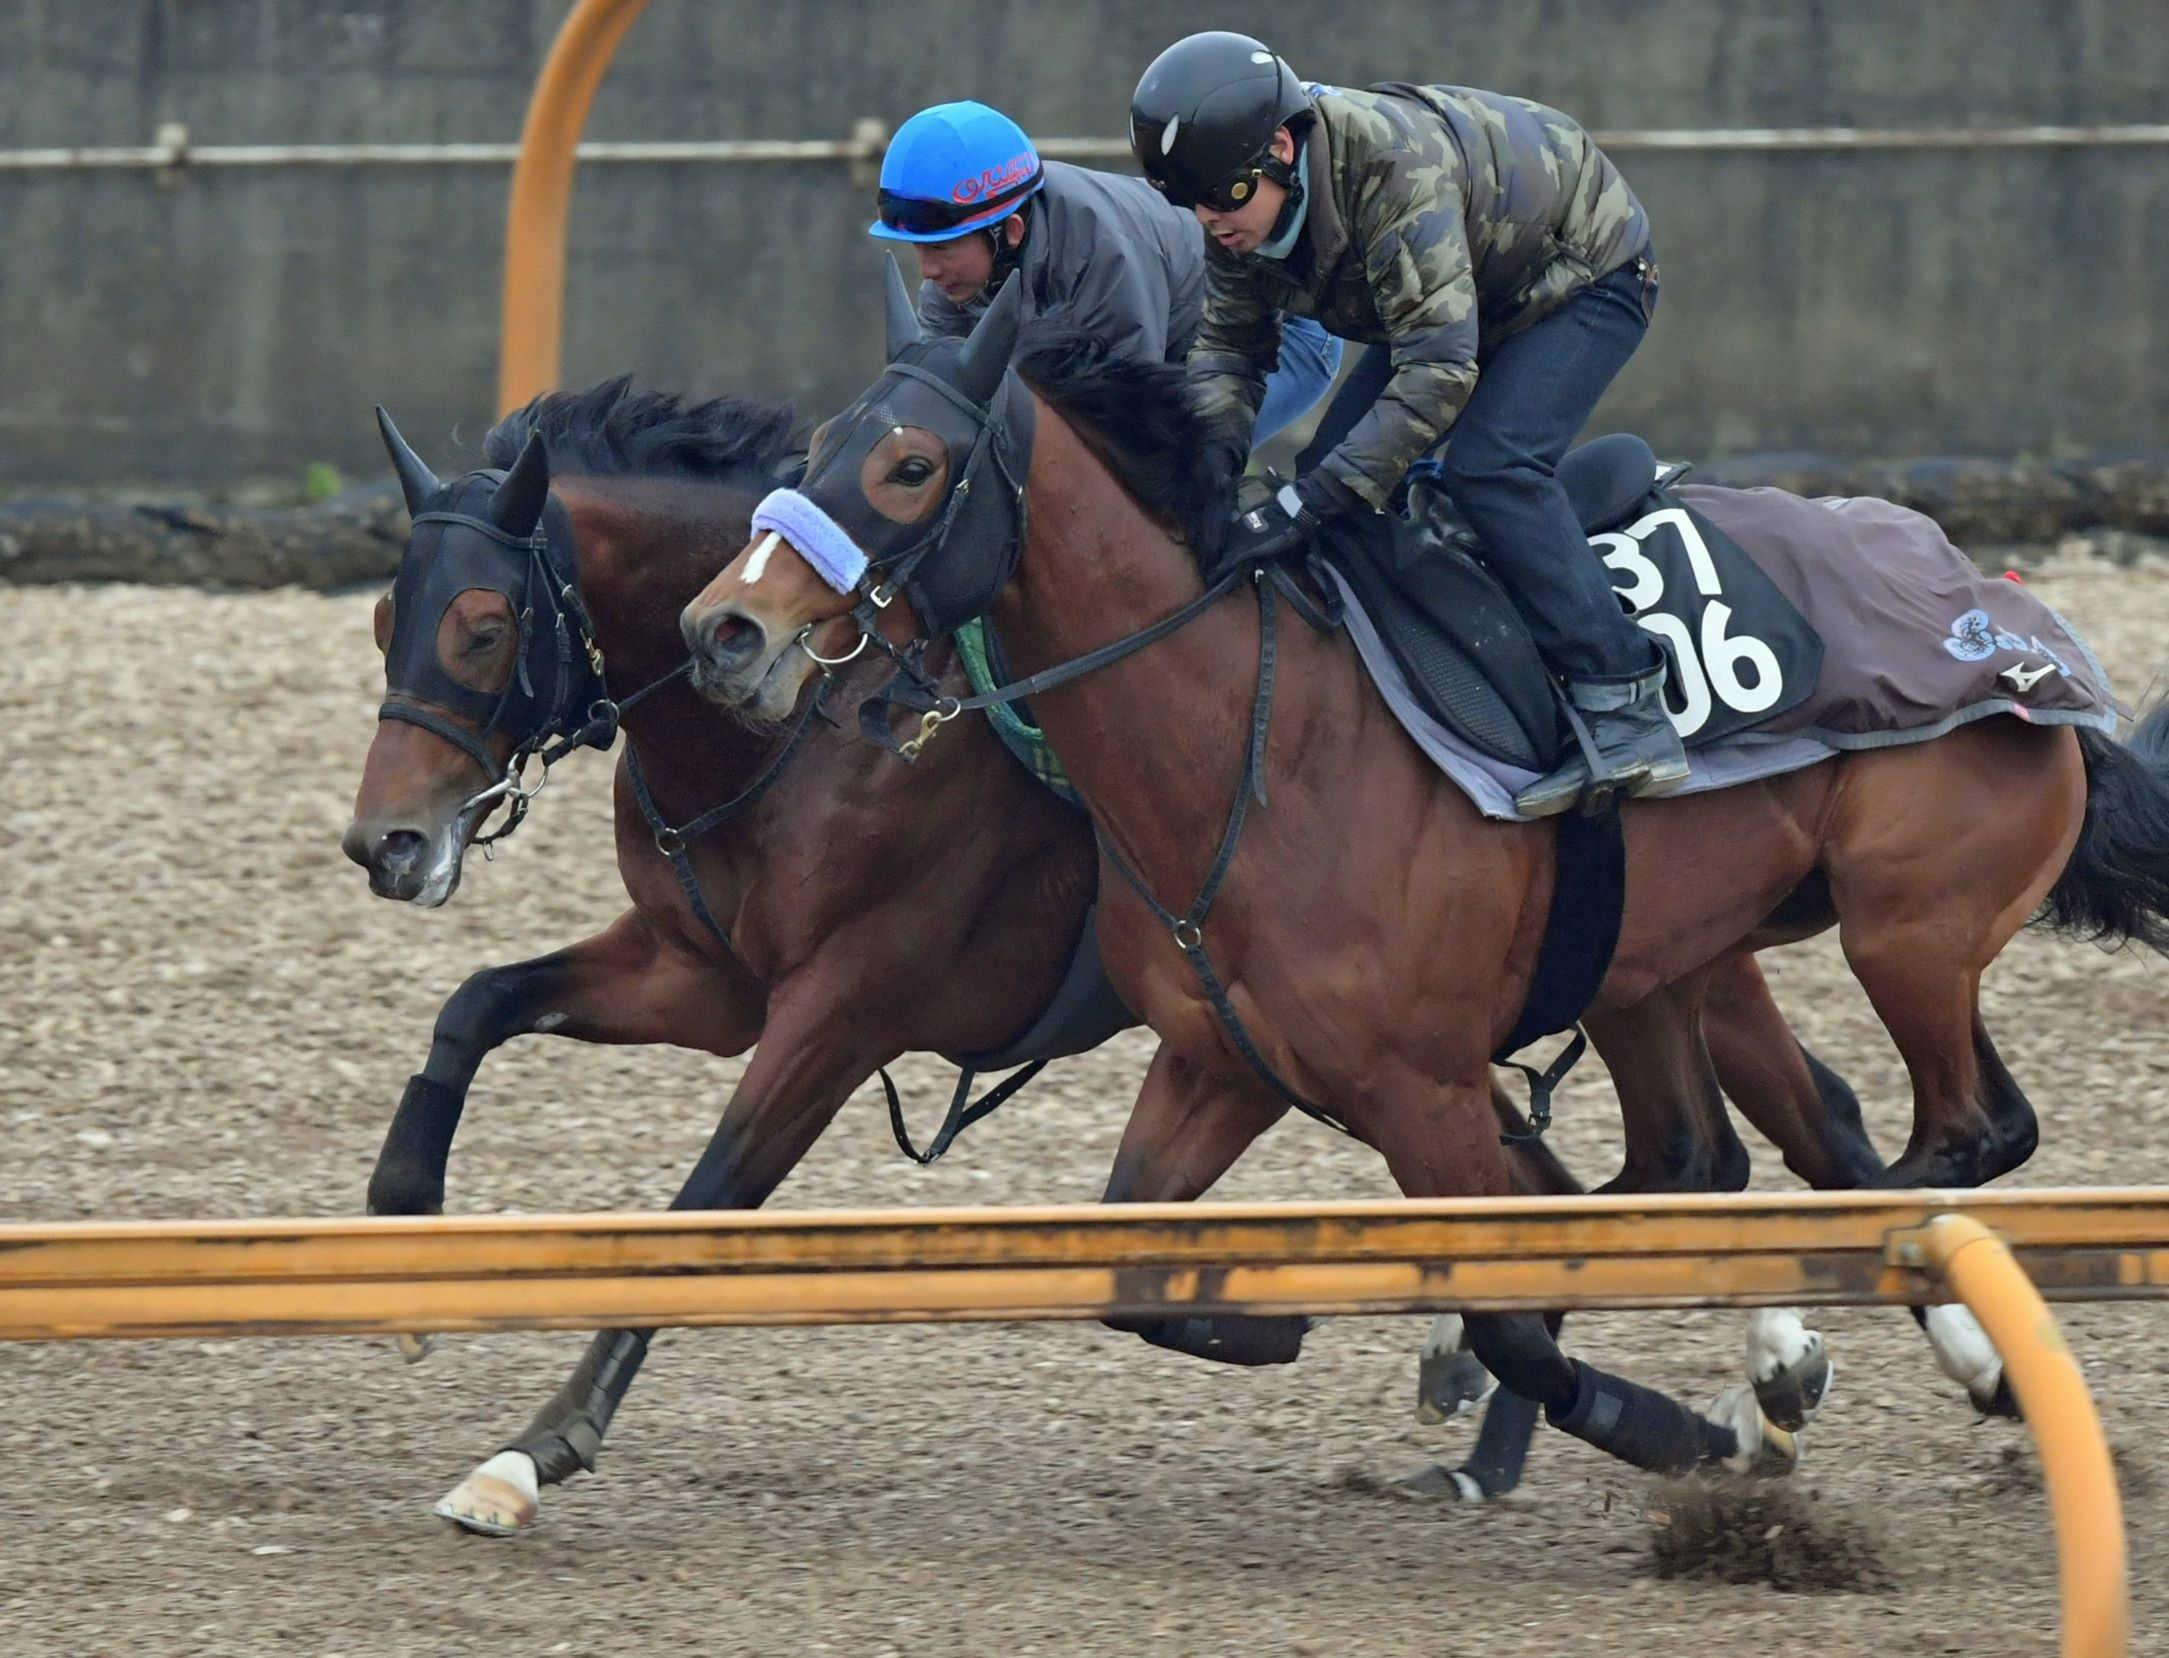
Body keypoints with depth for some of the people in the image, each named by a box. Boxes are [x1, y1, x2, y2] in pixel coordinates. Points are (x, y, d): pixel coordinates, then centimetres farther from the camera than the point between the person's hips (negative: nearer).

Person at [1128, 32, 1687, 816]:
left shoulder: (1396, 170, -42)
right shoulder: (1244, 202, -16)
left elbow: (1439, 368, -44)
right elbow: (1227, 346, -3)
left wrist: (1309, 504, -48)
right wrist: (1207, 460, -25)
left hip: (1585, 274, -9)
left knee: (1491, 469, -28)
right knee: (1338, 464, -2)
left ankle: (1626, 714, -30)